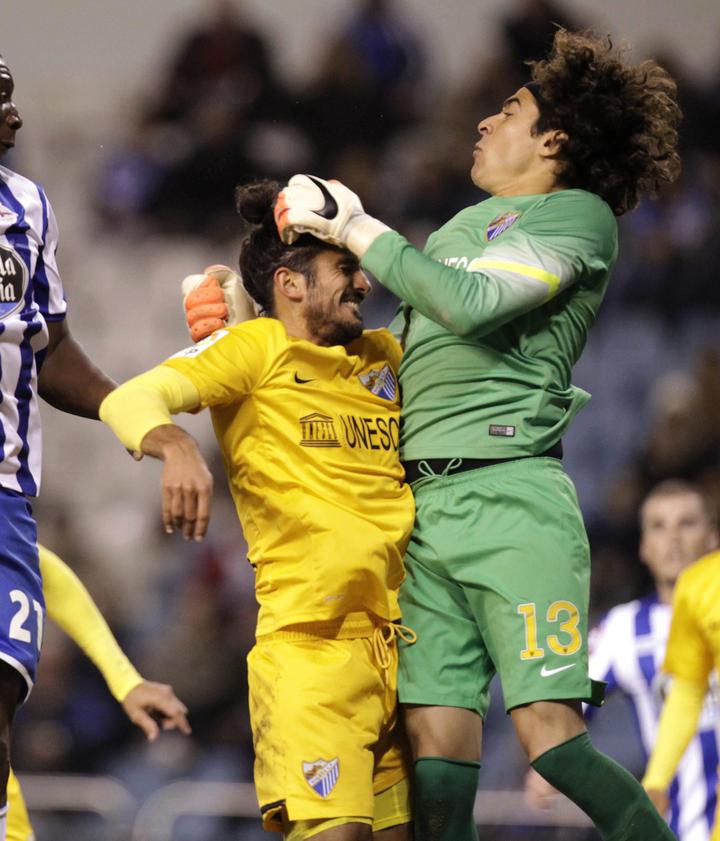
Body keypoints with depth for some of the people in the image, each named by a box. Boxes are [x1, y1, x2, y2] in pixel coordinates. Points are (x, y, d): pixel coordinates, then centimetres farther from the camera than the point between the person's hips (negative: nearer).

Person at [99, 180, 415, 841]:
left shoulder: (384, 355, 19)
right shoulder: (255, 348, 1)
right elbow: (129, 400, -12)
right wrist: (176, 446, -32)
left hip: (403, 639, 6)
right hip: (310, 643, -6)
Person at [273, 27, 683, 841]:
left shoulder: (578, 215, 2)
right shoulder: (467, 223, 25)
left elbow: (470, 303, -13)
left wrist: (354, 228, -5)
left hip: (507, 497, -7)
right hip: (421, 504, 7)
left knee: (549, 731, -16)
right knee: (434, 732, -3)